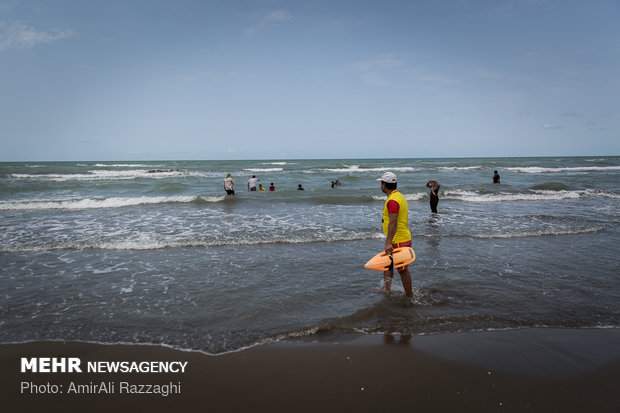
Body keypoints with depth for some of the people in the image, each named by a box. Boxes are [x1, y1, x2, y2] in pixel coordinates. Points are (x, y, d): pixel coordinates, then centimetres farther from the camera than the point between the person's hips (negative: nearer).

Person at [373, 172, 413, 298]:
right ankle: (386, 288, 27)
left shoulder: (392, 200, -20)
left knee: (403, 269, 0)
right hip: (401, 239, 10)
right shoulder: (399, 196, 13)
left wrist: (388, 243, -31)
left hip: (399, 241, -10)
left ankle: (409, 295, 11)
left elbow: (393, 223, -28)